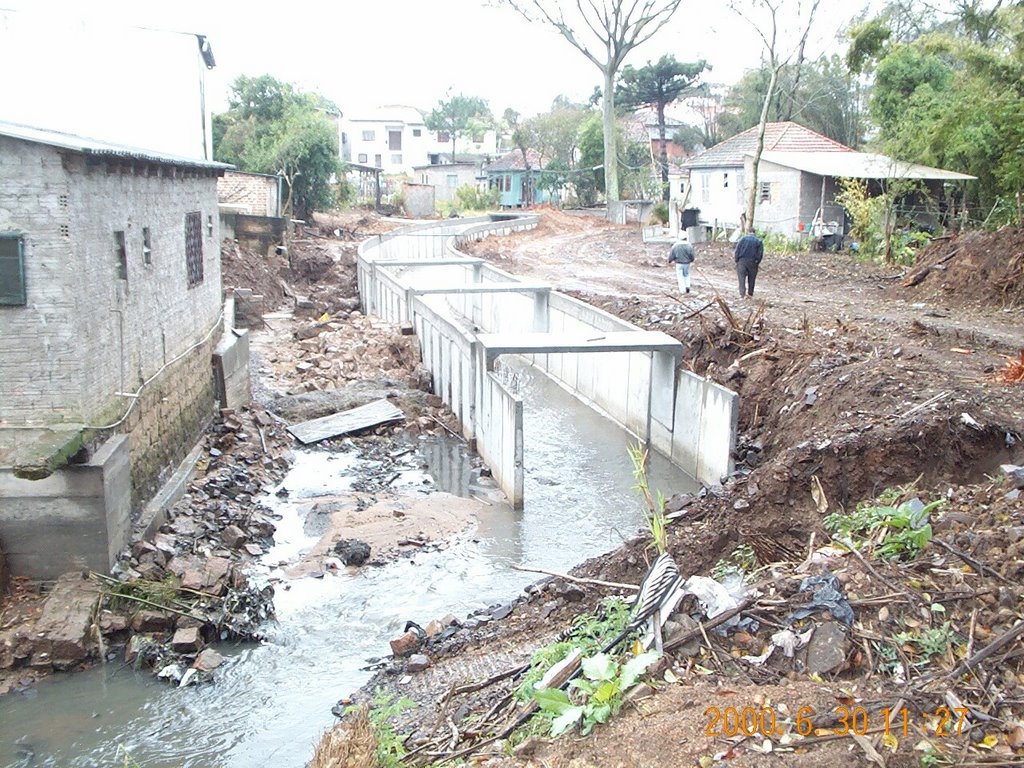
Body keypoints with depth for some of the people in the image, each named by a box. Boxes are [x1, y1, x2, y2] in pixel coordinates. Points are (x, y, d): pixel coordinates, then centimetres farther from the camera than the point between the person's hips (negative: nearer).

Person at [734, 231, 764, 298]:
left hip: (741, 261, -1)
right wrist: (757, 263, 8)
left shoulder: (743, 238, 7)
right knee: (751, 278, 13)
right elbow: (760, 253, 0)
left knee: (742, 278, -2)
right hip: (752, 262, 1)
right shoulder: (759, 241, 9)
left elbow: (737, 250, -2)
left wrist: (737, 260, 3)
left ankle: (742, 293, -14)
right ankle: (750, 293, 21)